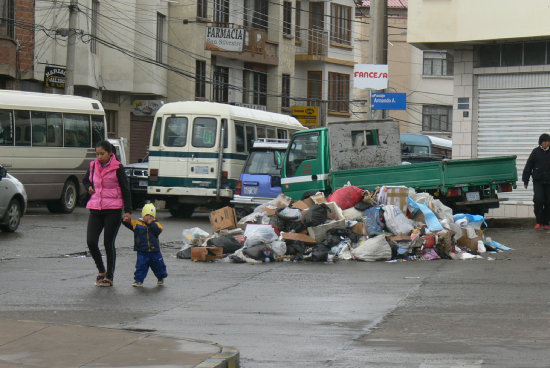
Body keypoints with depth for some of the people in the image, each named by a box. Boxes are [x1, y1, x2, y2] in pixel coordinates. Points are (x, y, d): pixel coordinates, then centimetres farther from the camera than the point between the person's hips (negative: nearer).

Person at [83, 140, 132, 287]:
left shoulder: (117, 168, -4)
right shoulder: (93, 166, 9)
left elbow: (125, 189, -2)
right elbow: (86, 180, 29)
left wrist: (128, 210, -7)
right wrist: (89, 187, 6)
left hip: (113, 210, -4)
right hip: (95, 209, 4)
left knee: (108, 243, 0)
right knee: (91, 241, -5)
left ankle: (109, 277, 12)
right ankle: (101, 270, 18)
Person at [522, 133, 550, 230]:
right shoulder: (536, 152, 0)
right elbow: (528, 166, 3)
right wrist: (525, 180, 2)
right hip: (538, 181, -2)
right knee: (538, 200, -13)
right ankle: (539, 222, -1)